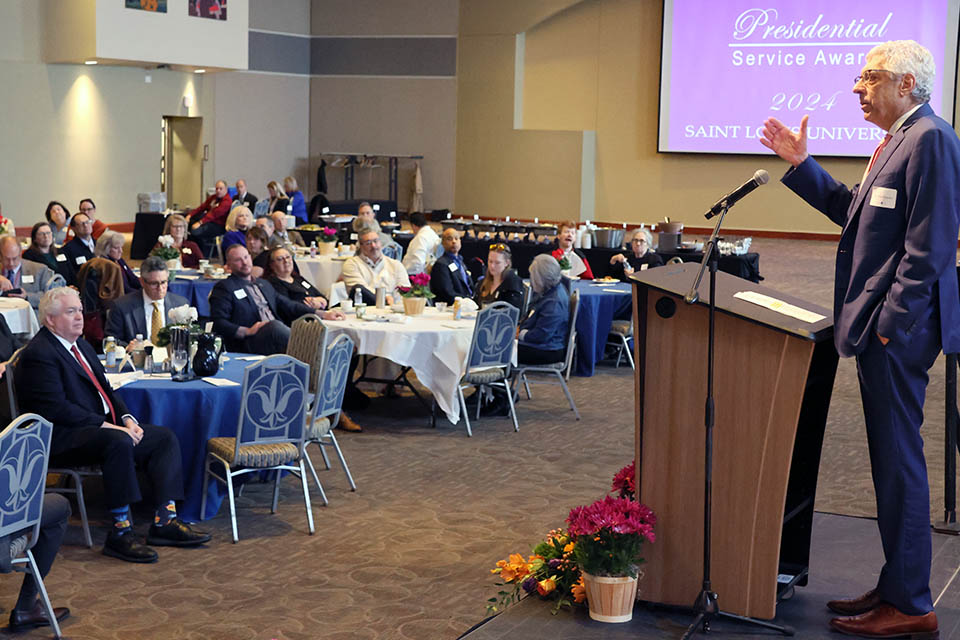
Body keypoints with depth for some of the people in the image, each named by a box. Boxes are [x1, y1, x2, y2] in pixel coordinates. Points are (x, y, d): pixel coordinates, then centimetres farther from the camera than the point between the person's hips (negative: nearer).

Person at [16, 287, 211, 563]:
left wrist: (127, 418, 1)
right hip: (62, 439, -10)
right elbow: (56, 408, -21)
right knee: (120, 443, -36)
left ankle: (164, 521, -9)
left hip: (101, 426, 10)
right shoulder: (39, 354, -12)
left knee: (165, 437, -3)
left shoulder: (81, 345, 19)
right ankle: (120, 533, -31)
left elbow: (104, 389, 21)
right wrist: (106, 426, -21)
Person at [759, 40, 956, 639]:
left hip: (898, 326, -11)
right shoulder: (899, 140, 18)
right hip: (879, 323, 11)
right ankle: (896, 588, 24)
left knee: (899, 459, -5)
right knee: (891, 458, 15)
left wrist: (893, 322, -22)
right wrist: (801, 163, 16)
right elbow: (853, 210, 22)